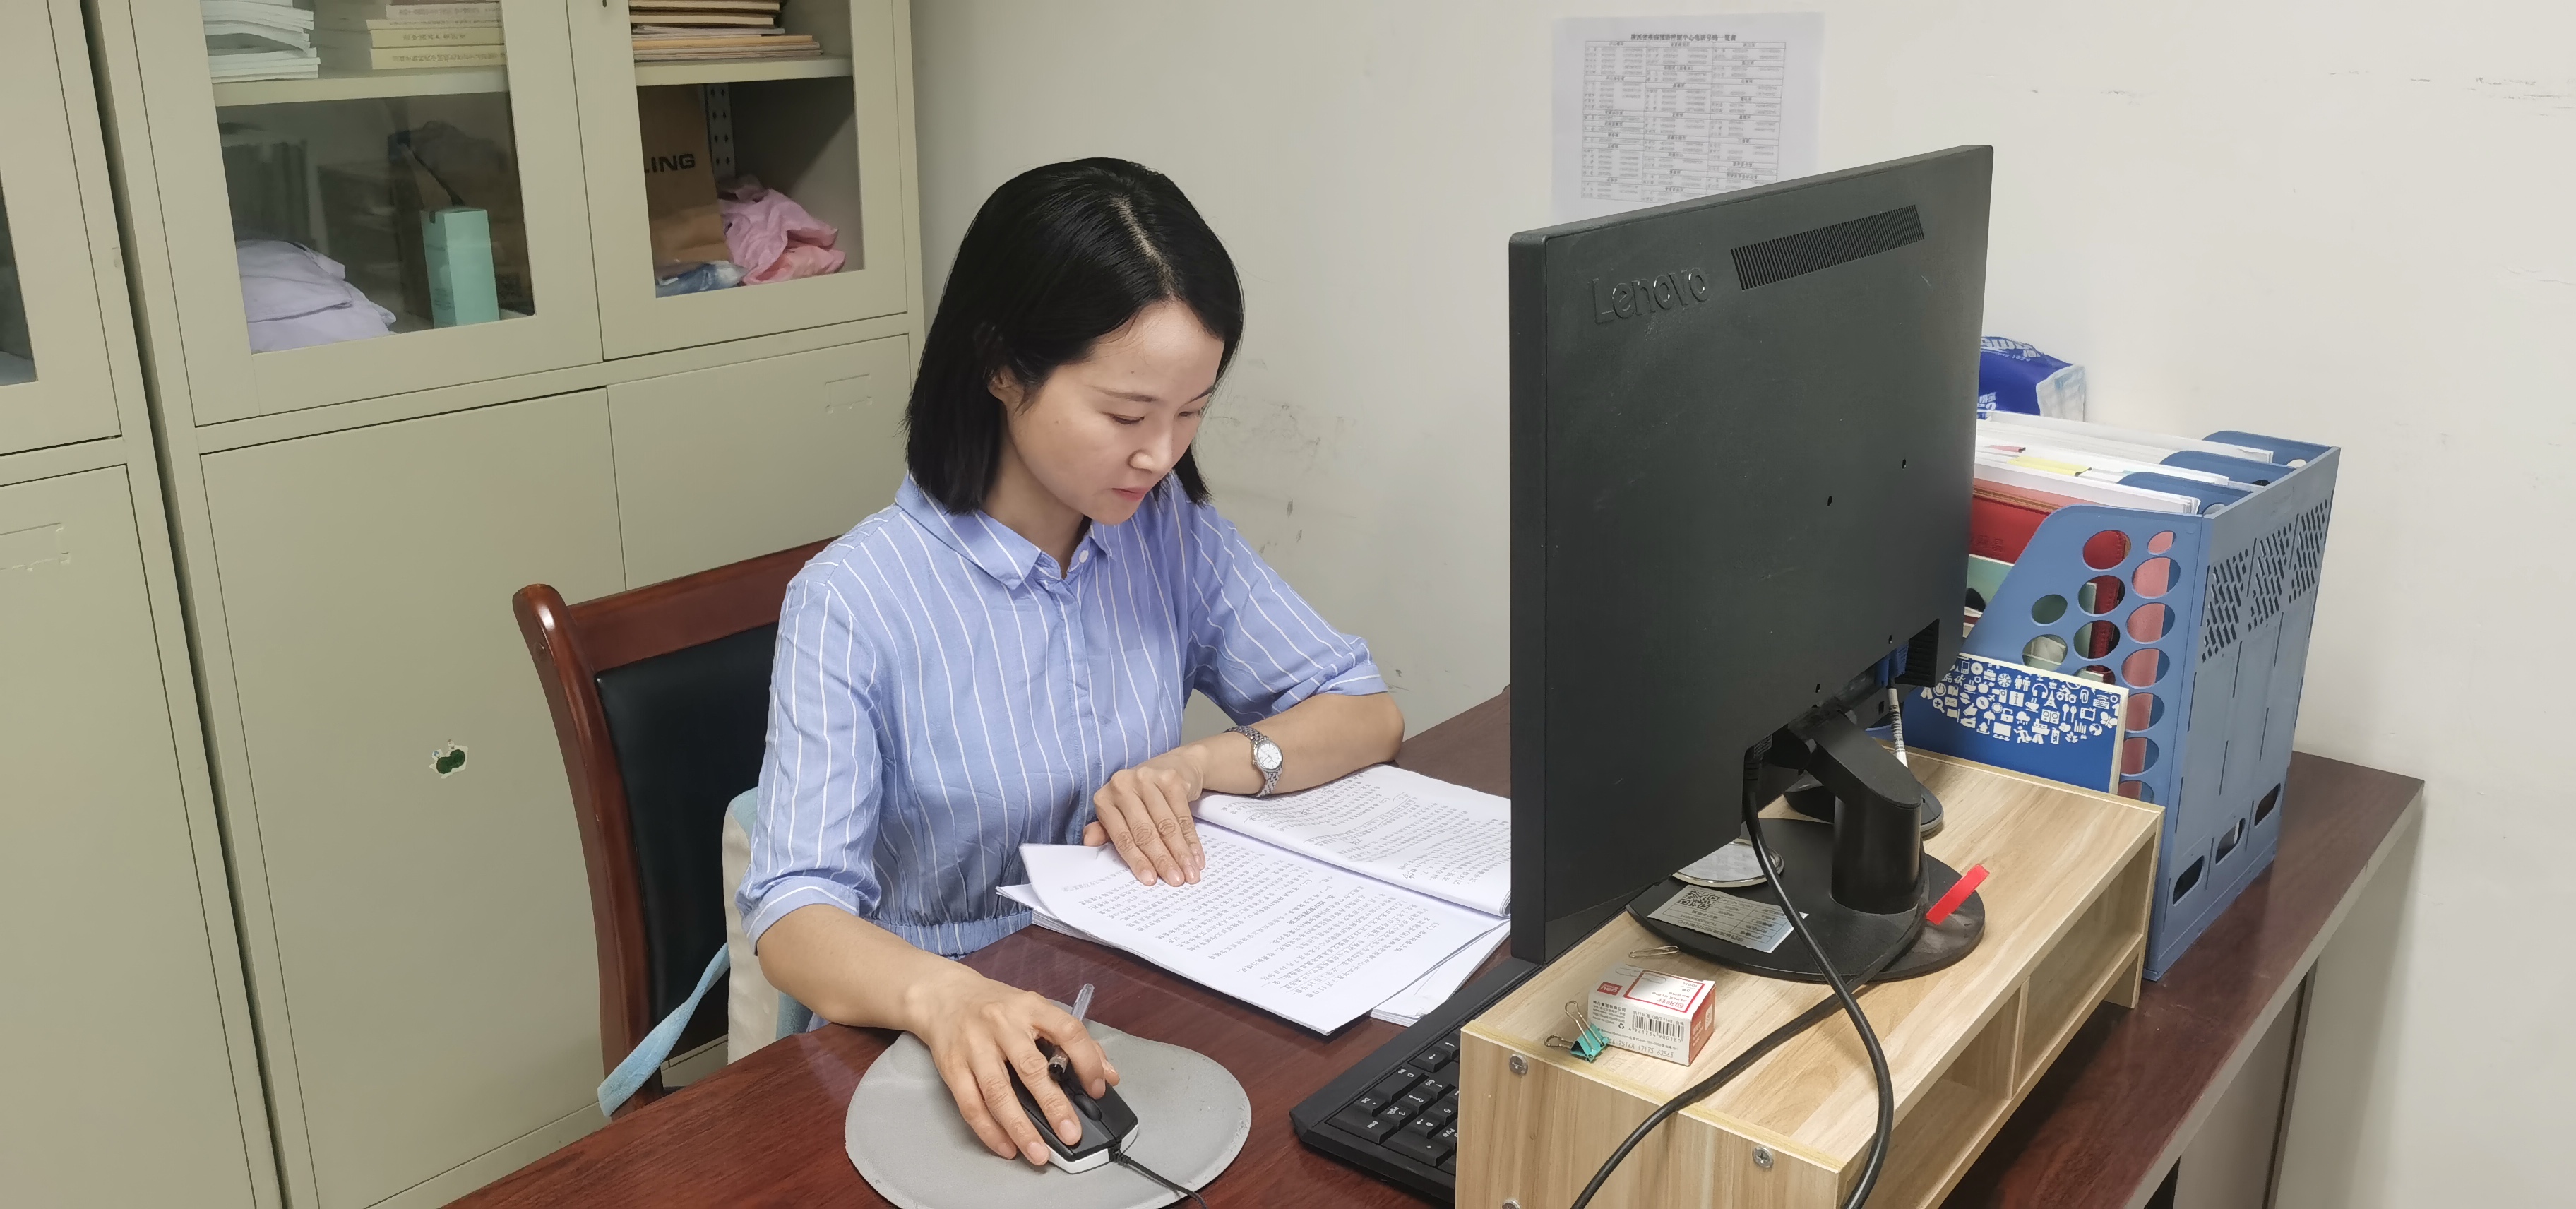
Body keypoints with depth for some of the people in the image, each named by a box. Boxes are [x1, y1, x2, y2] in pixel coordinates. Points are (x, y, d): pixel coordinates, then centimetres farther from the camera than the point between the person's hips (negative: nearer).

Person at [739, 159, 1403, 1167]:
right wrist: (943, 998, -43)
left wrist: (1200, 763, -14)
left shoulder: (1172, 530, 0)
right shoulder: (852, 602, -16)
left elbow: (1367, 714, 5)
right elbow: (796, 912, -22)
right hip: (942, 1046, -4)